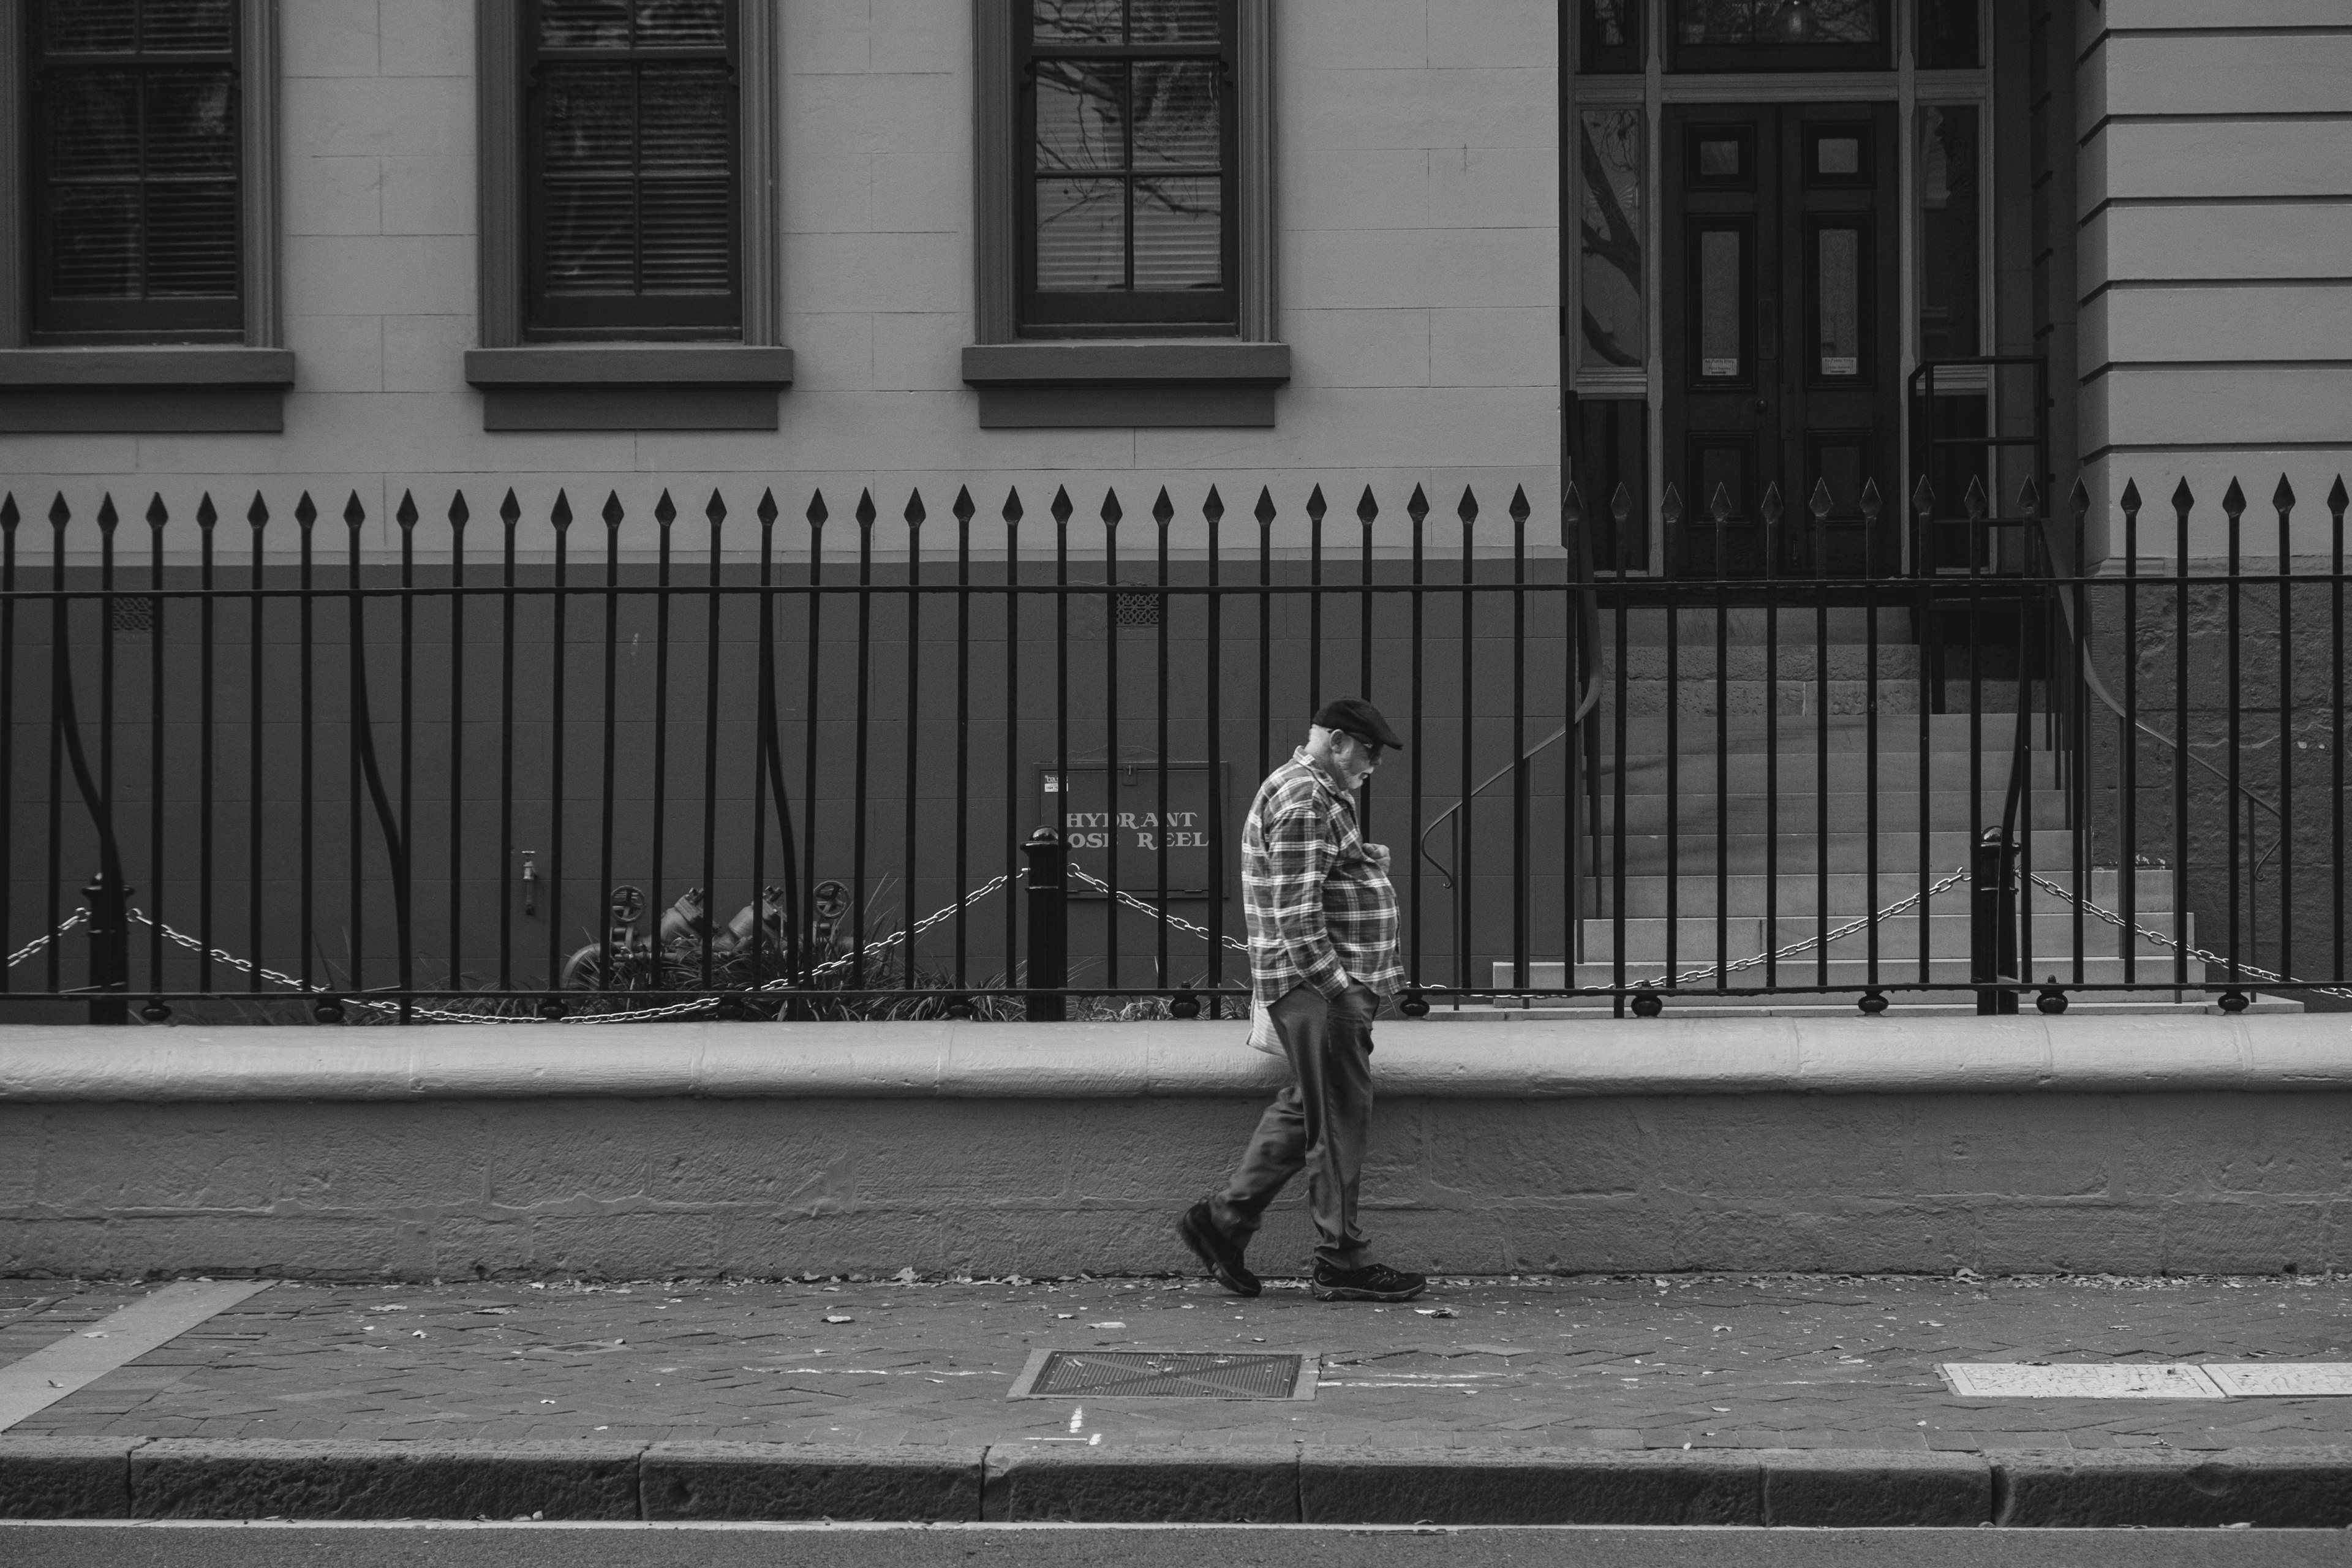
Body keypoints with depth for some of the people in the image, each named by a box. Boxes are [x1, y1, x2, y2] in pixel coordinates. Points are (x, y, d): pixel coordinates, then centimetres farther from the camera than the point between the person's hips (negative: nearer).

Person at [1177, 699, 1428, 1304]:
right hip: (1317, 983, -11)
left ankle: (1223, 1219, 18)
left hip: (1327, 984, 11)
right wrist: (1340, 988, -24)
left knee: (1305, 1110, 14)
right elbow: (1297, 913, -22)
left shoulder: (1320, 793, 20)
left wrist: (1377, 967, 27)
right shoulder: (1304, 800, -15)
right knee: (1340, 1118, -5)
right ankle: (1341, 1263, 1)